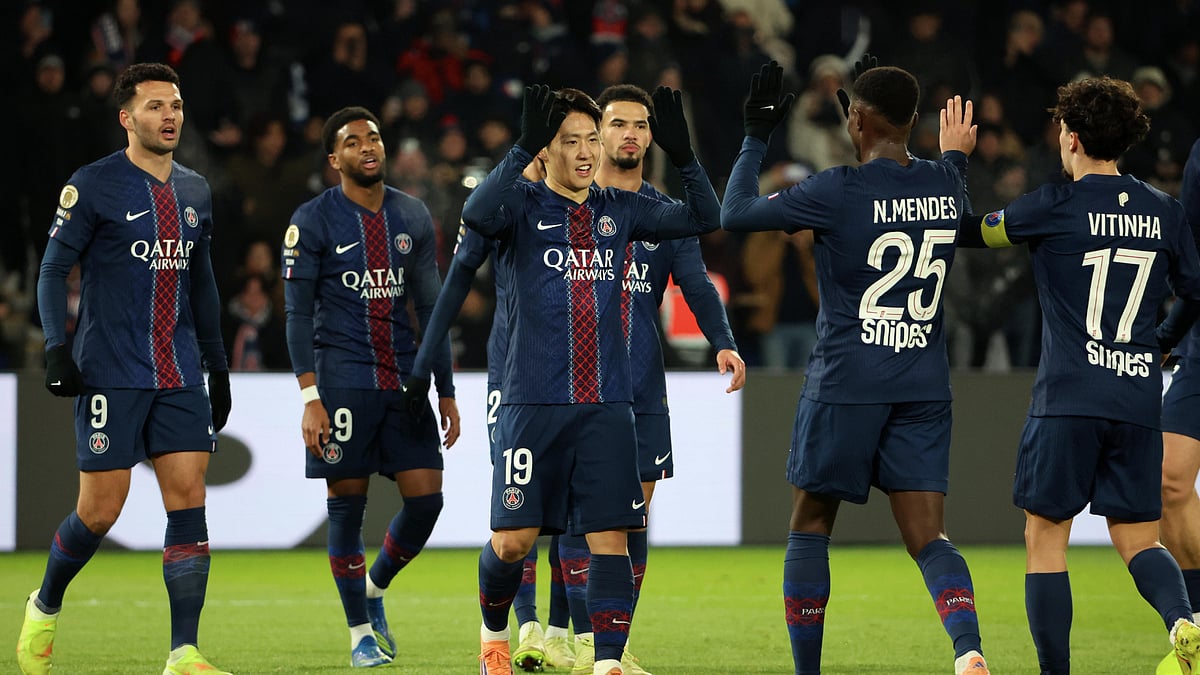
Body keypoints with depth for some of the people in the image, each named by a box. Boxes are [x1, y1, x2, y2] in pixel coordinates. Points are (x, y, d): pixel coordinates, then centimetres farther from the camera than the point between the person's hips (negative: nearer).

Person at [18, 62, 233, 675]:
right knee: (100, 510, -3)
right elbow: (53, 269, -3)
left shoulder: (195, 192, 14)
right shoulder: (93, 186, -4)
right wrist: (56, 347, -15)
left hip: (180, 375, 5)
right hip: (111, 373, -5)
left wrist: (217, 365, 21)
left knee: (188, 498, -6)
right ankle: (44, 607, 25)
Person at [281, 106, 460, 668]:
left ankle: (374, 588, 23)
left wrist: (446, 390, 11)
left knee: (426, 498, -3)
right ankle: (361, 631, 10)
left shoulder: (413, 217, 10)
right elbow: (298, 315, -6)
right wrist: (310, 398, -14)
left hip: (405, 379, 4)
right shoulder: (313, 221, -3)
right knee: (346, 501, -1)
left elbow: (430, 307, 14)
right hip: (342, 380, -4)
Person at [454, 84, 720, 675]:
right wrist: (523, 148, -32)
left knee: (611, 538, -6)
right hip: (532, 403, -3)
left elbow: (703, 219, 7)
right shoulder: (523, 205, 0)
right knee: (513, 540, 0)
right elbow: (477, 214, -23)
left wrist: (682, 155, -8)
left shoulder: (618, 210, 11)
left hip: (606, 405, 3)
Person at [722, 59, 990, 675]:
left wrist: (757, 135, 6)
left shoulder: (837, 192, -12)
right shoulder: (945, 185, 3)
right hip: (924, 385, 4)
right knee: (926, 536, 0)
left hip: (846, 381, -4)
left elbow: (735, 215, -3)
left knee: (810, 526, 12)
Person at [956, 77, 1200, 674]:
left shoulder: (1054, 208, -6)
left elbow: (967, 233, 4)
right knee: (1138, 538, 10)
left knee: (1046, 536, 6)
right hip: (1139, 400, 4)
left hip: (1068, 399, -4)